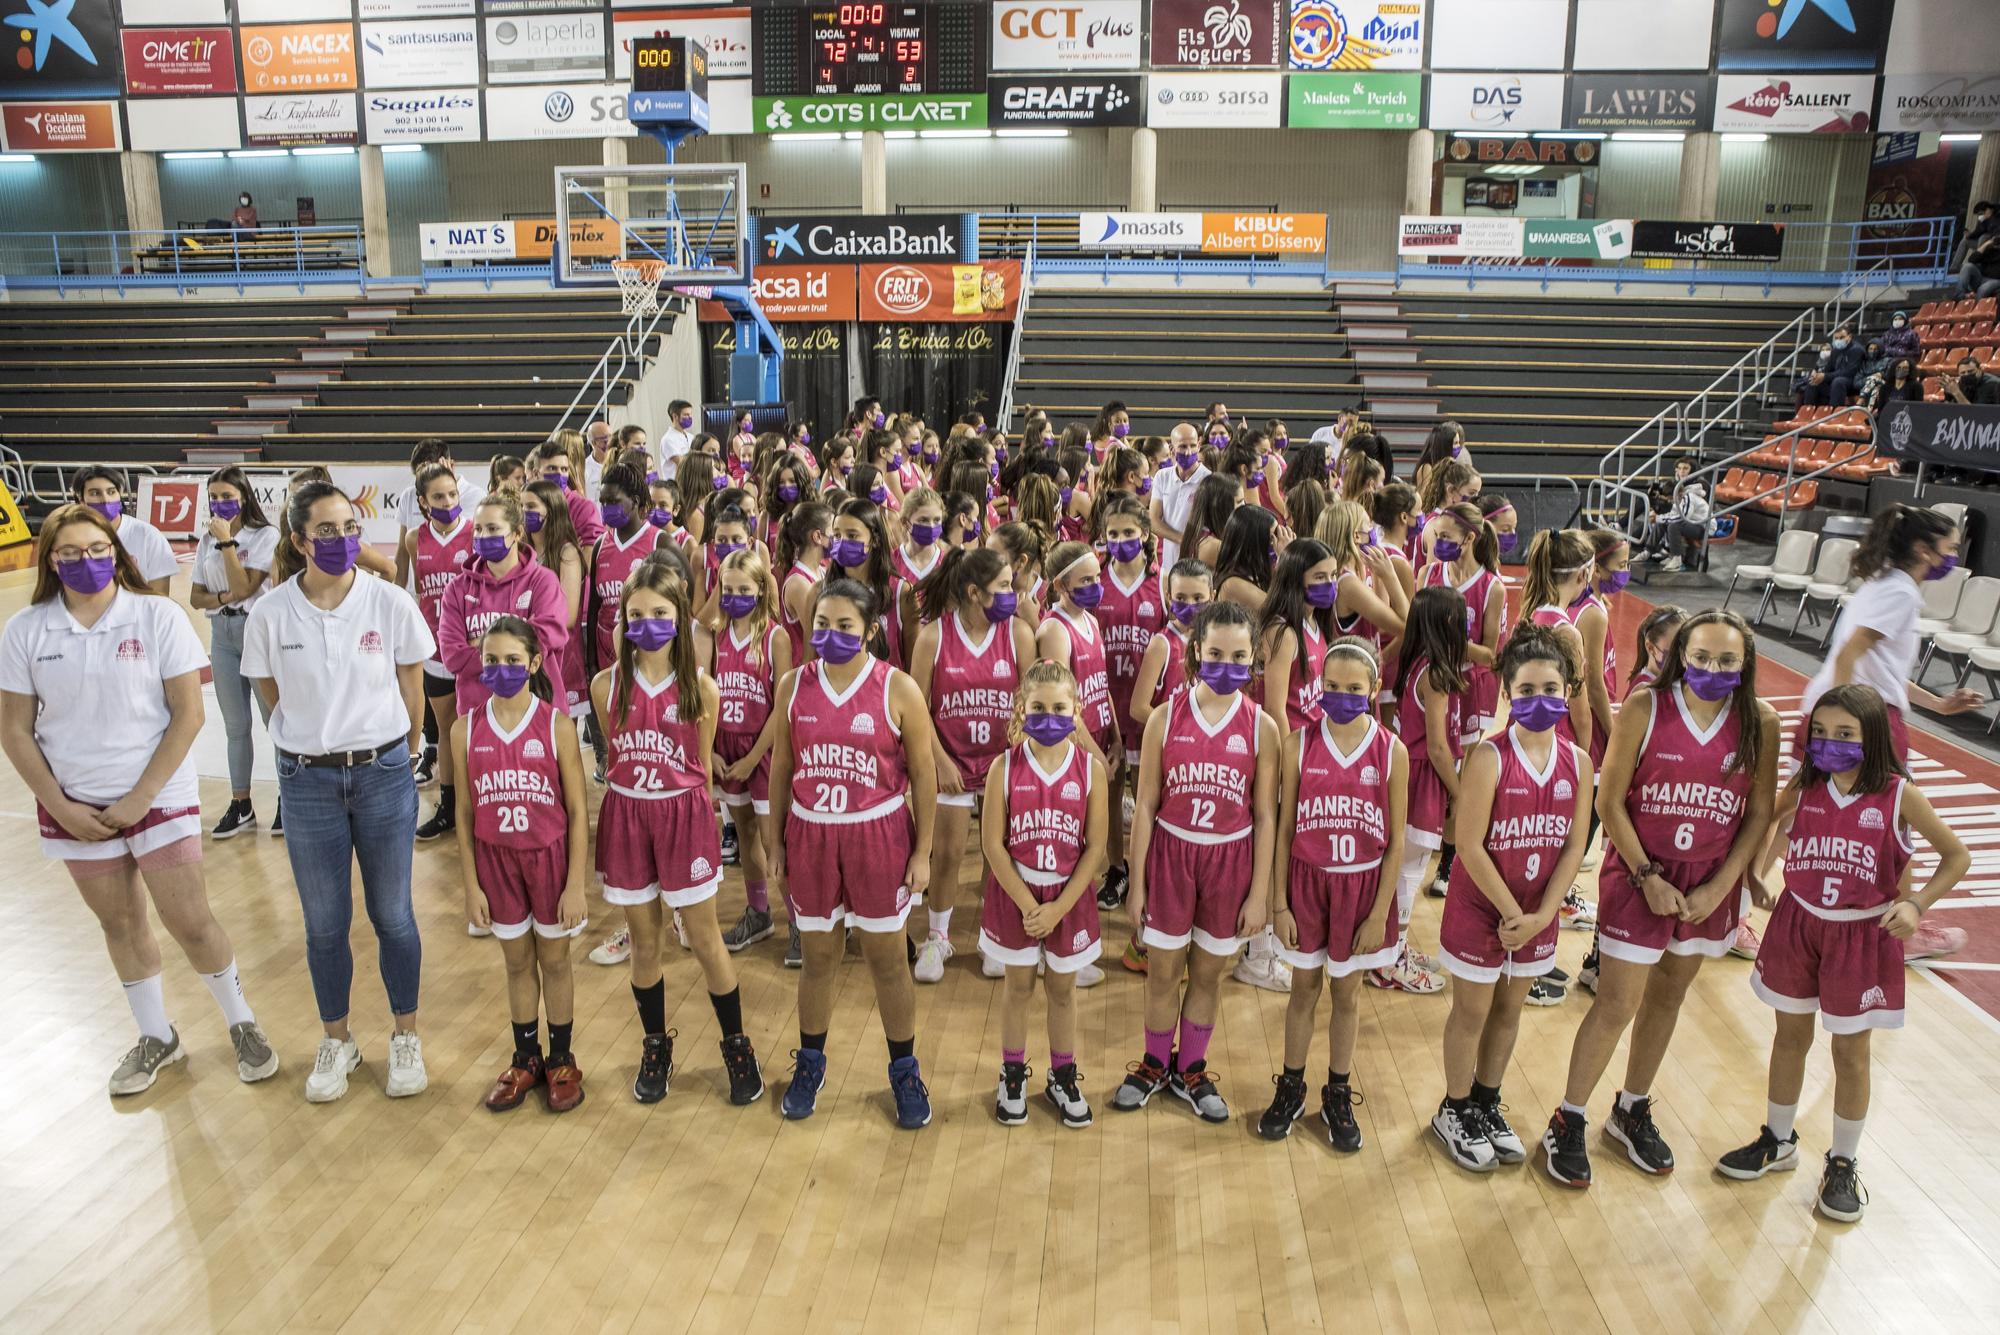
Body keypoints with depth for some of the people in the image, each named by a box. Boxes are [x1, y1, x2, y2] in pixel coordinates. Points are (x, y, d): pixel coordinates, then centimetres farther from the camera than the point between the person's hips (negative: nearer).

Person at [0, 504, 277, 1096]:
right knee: (121, 925, 15)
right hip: (76, 808, 3)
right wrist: (60, 807, -6)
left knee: (191, 922, 0)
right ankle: (156, 1037, 32)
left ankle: (242, 1024, 21)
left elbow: (189, 714, -10)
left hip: (159, 797, -3)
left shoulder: (157, 616, -10)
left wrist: (141, 798, -13)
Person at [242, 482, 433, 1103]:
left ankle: (406, 1037, 27)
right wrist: (318, 744, 10)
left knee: (391, 915, 9)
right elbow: (275, 701, 5)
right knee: (325, 923, 11)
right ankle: (337, 1041, 31)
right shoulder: (271, 614, -7)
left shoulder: (391, 603, -8)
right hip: (306, 781, 1)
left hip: (383, 775, -1)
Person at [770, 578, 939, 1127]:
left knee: (887, 959, 8)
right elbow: (781, 766, 7)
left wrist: (922, 852, -5)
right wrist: (777, 843, 7)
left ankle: (905, 1071, 27)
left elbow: (923, 773, -4)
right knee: (818, 956, 14)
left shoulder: (898, 689, -8)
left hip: (878, 835, -2)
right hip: (810, 835, 2)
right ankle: (809, 1064, 35)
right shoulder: (793, 686, 0)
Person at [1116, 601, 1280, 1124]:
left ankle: (1190, 1070, 36)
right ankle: (1155, 1065, 35)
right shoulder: (1166, 718, -8)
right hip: (1170, 852, 0)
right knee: (1163, 972, 11)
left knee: (1207, 974, 14)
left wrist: (1259, 893, -4)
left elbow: (1265, 816, -4)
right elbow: (1145, 806, -4)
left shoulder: (1261, 727, -8)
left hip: (1230, 859, 0)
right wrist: (1136, 883, -3)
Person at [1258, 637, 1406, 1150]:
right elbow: (1283, 829, -3)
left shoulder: (1392, 752, -10)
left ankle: (1338, 1095, 34)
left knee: (1347, 994, 15)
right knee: (1304, 989, 14)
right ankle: (1291, 1088, 33)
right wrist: (1279, 903, -3)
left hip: (1362, 885, 0)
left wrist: (1379, 913, -6)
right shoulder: (1299, 744, -9)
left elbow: (1395, 842, -5)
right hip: (1306, 879, 0)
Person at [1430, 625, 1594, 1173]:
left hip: (1537, 914, 5)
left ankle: (1487, 1104, 39)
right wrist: (1511, 913, -16)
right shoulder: (1488, 757, -20)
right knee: (1471, 1012, 10)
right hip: (1480, 908, -5)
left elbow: (1574, 846, -2)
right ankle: (1454, 1112, 30)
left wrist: (1540, 914, -10)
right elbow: (1469, 846, -19)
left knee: (1509, 1009, 19)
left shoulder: (1578, 762, -5)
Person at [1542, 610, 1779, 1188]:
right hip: (1639, 875, -3)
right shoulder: (1644, 709, -13)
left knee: (1668, 995, 17)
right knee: (1617, 1005, -1)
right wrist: (1647, 876, -12)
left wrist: (1718, 887, -7)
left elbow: (1760, 813, 0)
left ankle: (1632, 1112, 36)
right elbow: (1610, 801, -9)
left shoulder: (1760, 723, -5)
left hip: (1710, 884, 3)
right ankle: (1567, 1122, 16)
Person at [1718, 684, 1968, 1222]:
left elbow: (1957, 856, -4)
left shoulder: (1899, 796, -14)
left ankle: (1843, 1165, 29)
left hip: (1862, 936, -2)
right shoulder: (1803, 787, -7)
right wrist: (1754, 881, -3)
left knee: (1850, 1052, 11)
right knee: (1790, 1037, 16)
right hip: (1796, 925, 3)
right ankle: (1778, 1141, 35)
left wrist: (1915, 904, -16)